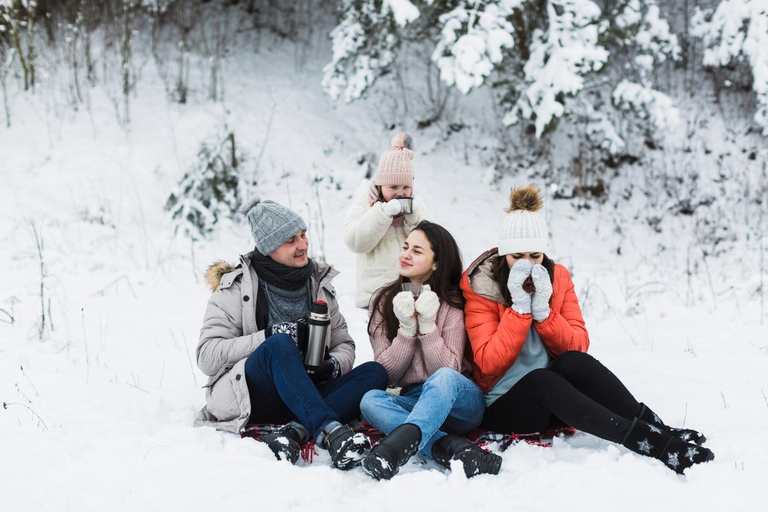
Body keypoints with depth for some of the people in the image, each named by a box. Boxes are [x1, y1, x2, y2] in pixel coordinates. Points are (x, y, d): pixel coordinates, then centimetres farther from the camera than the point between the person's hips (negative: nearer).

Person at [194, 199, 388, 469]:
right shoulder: (236, 287, 0)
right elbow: (207, 356, -9)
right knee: (279, 344, -35)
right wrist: (270, 337, -20)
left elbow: (344, 343, 17)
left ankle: (295, 431, -39)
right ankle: (330, 432, -51)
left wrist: (334, 364, -9)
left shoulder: (320, 282, 14)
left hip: (306, 396, 5)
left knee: (375, 373, -19)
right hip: (248, 397, -5)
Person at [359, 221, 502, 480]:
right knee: (370, 400, -29)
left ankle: (395, 446, -57)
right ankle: (455, 448, -41)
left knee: (444, 378, -36)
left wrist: (428, 325, -19)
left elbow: (449, 370, -9)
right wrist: (407, 328, -14)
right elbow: (385, 372, 0)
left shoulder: (453, 303, -2)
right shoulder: (384, 301, 6)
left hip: (459, 400, -2)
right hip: (413, 403, 3)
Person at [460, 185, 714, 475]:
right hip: (503, 408, -3)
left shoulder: (557, 277, 3)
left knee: (575, 362, -30)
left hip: (555, 397, 4)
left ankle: (657, 429, -31)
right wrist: (519, 308, -23)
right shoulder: (478, 288, -9)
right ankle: (651, 442, -44)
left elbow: (578, 346, -5)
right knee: (541, 378, -36)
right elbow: (489, 363, -17)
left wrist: (542, 310, -20)